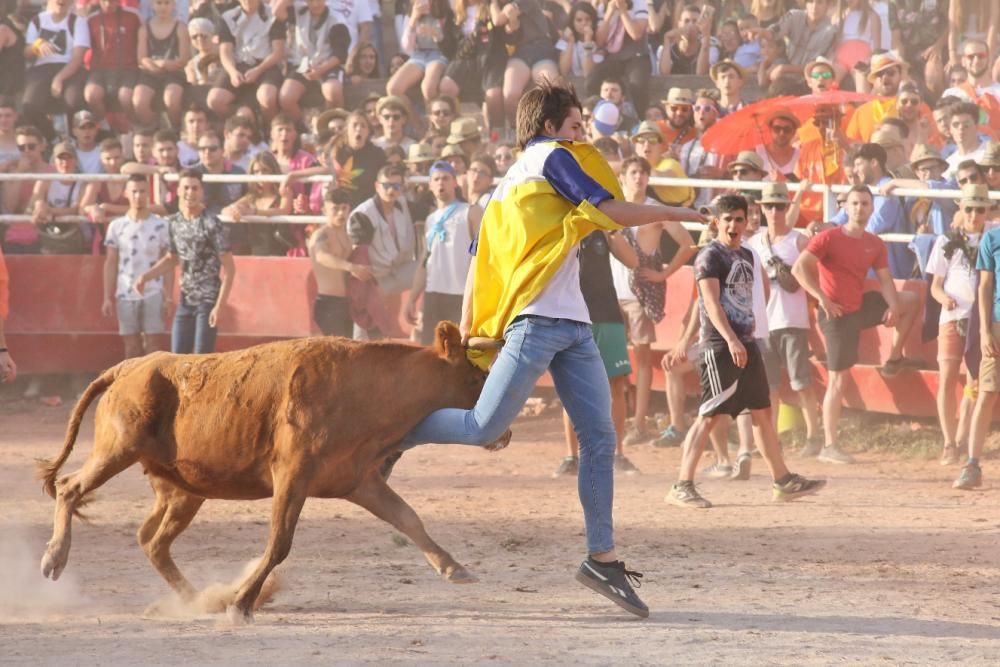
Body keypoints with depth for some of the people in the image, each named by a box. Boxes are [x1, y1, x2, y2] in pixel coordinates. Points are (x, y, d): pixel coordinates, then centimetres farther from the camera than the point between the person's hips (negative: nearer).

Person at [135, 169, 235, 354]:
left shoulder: (211, 225, -13)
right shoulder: (173, 222, 5)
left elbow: (229, 268, -12)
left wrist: (219, 305, -17)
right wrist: (145, 277, 7)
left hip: (208, 301, -6)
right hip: (185, 301, 6)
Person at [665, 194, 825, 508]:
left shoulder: (746, 255, 16)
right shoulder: (710, 256, -9)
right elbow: (711, 302, -19)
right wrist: (731, 340, -30)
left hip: (746, 343, 8)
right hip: (719, 346, -8)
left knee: (762, 412, 12)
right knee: (709, 415, -11)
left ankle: (783, 481, 19)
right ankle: (682, 486, -10)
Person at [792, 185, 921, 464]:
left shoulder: (875, 244, 5)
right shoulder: (828, 238, -15)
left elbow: (885, 280, 5)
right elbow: (799, 268, -22)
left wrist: (893, 307, -15)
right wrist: (822, 297, -28)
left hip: (862, 306, 7)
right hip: (838, 315, -7)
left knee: (912, 300, 14)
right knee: (837, 379, -7)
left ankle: (894, 358, 21)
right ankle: (829, 446, -5)